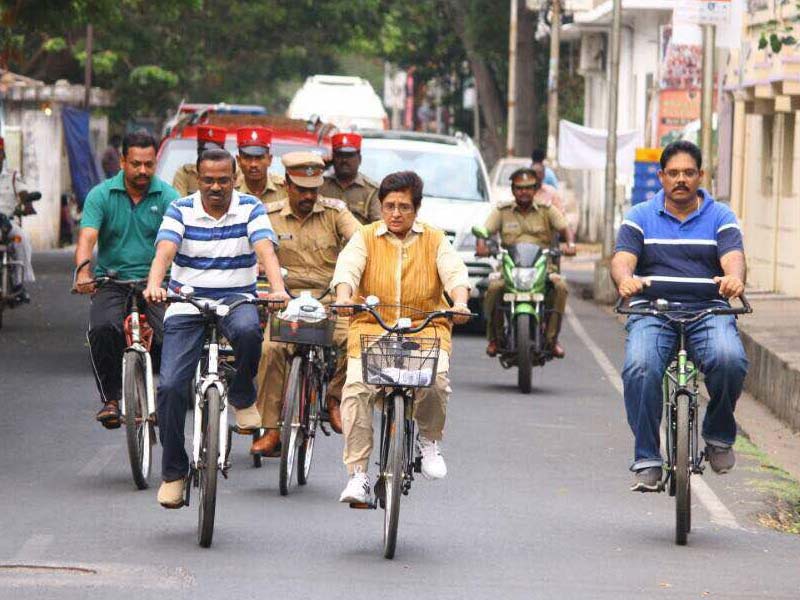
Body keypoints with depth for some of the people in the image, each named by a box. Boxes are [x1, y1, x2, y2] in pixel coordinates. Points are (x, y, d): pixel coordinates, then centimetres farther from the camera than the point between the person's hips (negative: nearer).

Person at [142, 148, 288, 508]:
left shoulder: (251, 210, 0)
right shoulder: (181, 211, -1)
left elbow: (266, 251, -15)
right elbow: (164, 252, -16)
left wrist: (278, 288, -35)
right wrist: (154, 285, -37)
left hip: (236, 299, -1)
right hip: (187, 304, 1)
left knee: (248, 331, -38)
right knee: (170, 386, -12)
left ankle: (243, 397, -8)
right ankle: (173, 472, 4)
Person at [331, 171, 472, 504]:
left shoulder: (435, 240, 12)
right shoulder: (365, 238, 9)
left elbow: (454, 271, -4)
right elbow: (347, 267, -8)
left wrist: (460, 302, -27)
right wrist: (343, 297, -31)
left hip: (425, 328, 0)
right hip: (372, 327, 0)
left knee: (436, 378, -30)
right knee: (356, 386, -25)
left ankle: (429, 439, 0)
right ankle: (357, 474, -19)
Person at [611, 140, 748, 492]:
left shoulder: (720, 217, 10)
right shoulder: (640, 217, 11)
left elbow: (733, 258, -6)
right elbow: (622, 259, -4)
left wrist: (734, 279, -32)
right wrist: (625, 280, -29)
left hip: (708, 311, 0)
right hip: (652, 312, 0)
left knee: (729, 360, -31)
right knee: (640, 367, -29)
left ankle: (719, 435, -4)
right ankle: (646, 460, -21)